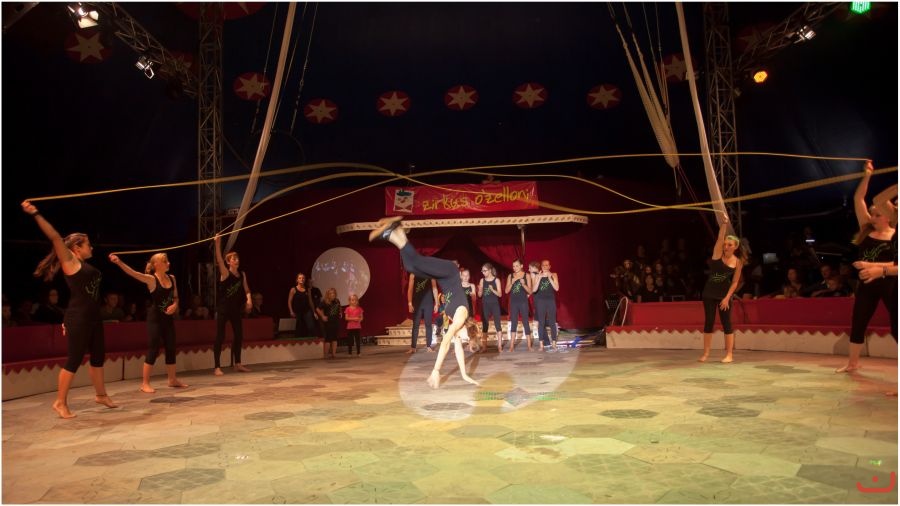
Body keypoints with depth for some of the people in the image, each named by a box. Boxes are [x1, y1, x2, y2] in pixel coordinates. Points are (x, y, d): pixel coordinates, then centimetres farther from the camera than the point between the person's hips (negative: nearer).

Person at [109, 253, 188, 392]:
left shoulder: (172, 278, 6)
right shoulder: (151, 279, -11)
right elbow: (133, 273, -27)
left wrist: (174, 305, -7)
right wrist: (119, 262, -42)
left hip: (168, 318, 6)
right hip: (155, 318, -6)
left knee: (171, 348, 11)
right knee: (153, 349, -5)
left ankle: (172, 380, 23)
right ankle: (145, 383, 4)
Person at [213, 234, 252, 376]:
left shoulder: (242, 274, 7)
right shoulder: (225, 273, -9)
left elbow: (246, 289, 11)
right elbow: (219, 260, -25)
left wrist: (249, 299, -10)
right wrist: (218, 243, -37)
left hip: (235, 309, 6)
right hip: (223, 309, -6)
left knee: (239, 335, 10)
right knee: (220, 337, -4)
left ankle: (237, 364, 23)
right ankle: (217, 367, 1)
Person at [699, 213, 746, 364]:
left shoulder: (738, 262, -3)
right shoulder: (718, 253, -4)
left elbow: (735, 282, -2)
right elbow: (720, 238, -21)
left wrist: (727, 298, -10)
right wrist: (724, 223, -33)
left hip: (724, 295, 0)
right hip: (709, 293, 0)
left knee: (726, 323, 0)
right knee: (709, 321, 2)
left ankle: (729, 354, 7)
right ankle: (706, 353, 9)